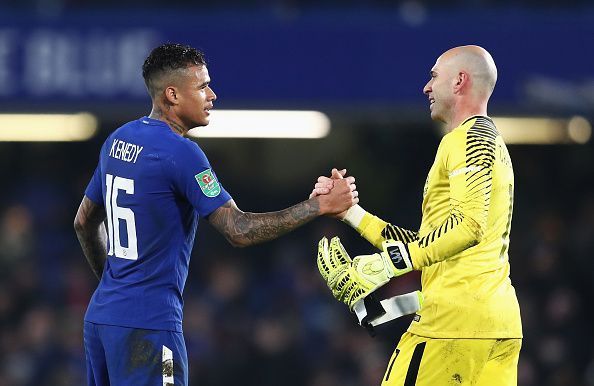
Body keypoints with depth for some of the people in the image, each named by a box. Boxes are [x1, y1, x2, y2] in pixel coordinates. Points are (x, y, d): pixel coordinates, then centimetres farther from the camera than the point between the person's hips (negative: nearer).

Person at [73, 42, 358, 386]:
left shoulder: (118, 140, 11)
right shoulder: (181, 152, -15)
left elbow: (85, 223, 21)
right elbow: (240, 231, -19)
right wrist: (320, 205, -15)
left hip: (101, 316, 9)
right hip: (147, 325, -9)